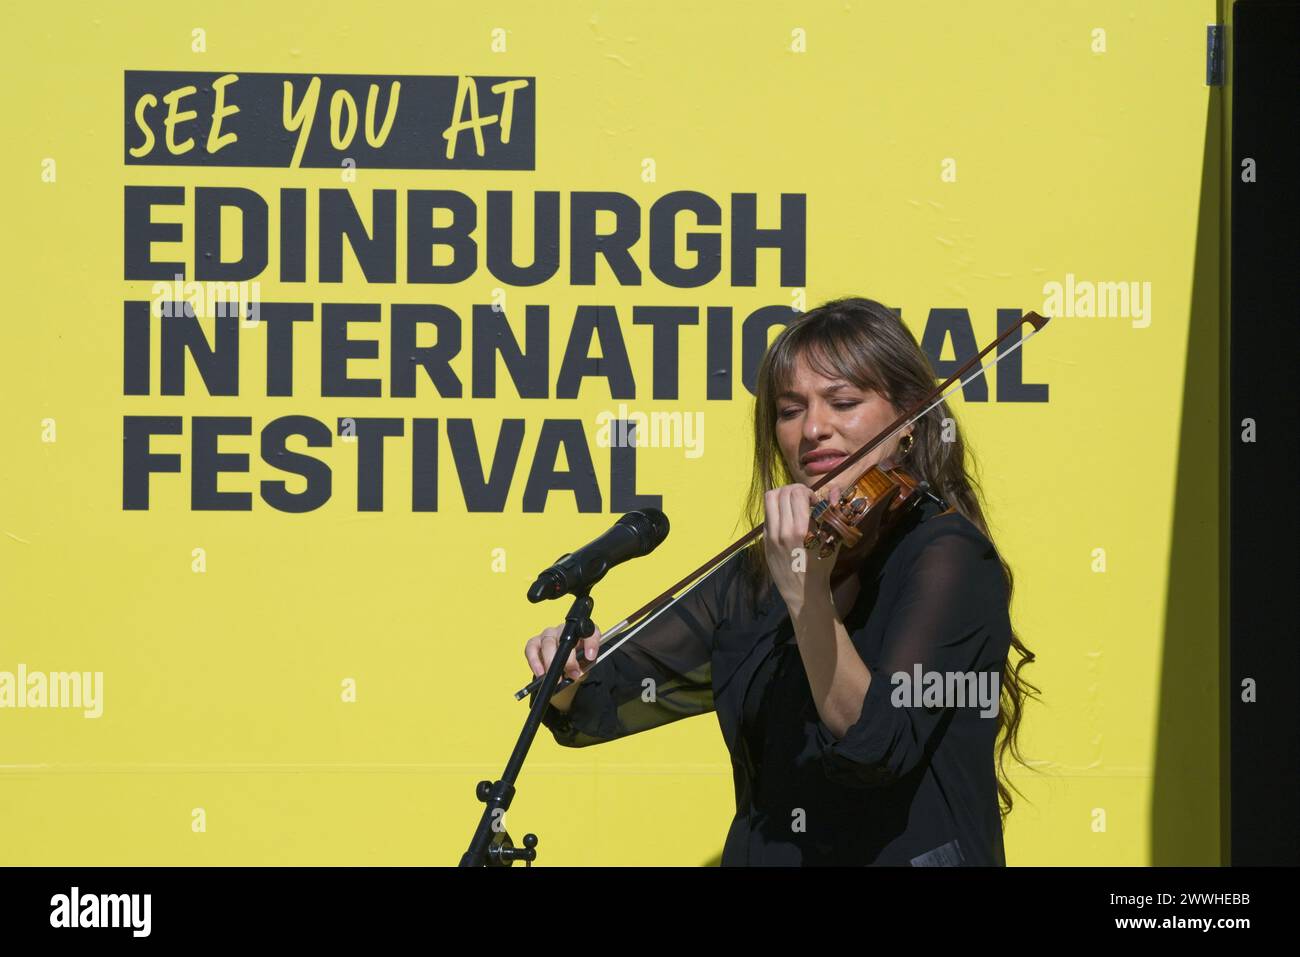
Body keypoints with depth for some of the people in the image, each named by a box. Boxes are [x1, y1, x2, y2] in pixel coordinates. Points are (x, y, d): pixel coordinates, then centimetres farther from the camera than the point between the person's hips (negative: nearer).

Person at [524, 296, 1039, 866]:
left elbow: (875, 745, -17)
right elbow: (594, 712, 11)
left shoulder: (947, 555, -5)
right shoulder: (753, 579, 10)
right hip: (762, 852, 5)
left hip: (903, 856, -5)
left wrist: (806, 594, -27)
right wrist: (565, 671, -8)